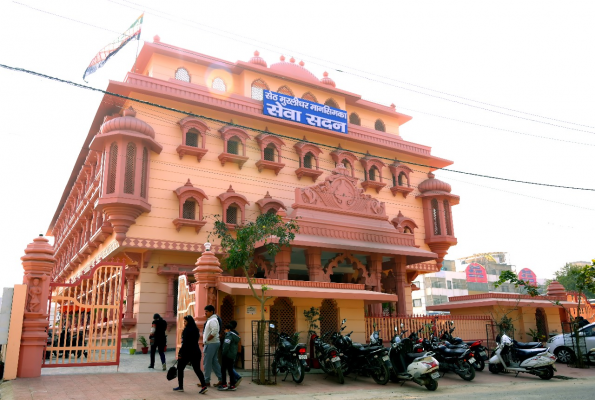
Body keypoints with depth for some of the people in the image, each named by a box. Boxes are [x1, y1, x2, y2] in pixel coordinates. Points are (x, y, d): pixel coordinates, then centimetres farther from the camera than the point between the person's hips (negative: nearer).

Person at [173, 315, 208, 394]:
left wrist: (180, 353, -13)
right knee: (197, 369, 7)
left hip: (188, 352, -7)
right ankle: (204, 386, -5)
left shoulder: (187, 330, -13)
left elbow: (185, 343, -18)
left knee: (180, 368, 11)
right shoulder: (195, 329, 11)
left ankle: (180, 387, 16)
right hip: (196, 352, 7)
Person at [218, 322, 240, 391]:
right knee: (230, 370, 11)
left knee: (224, 369, 0)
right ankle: (232, 385, 11)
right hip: (233, 356, 9)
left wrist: (223, 353, -17)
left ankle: (224, 384, 0)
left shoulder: (229, 334, -10)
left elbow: (226, 345, -21)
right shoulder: (236, 335, 17)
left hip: (227, 355, -8)